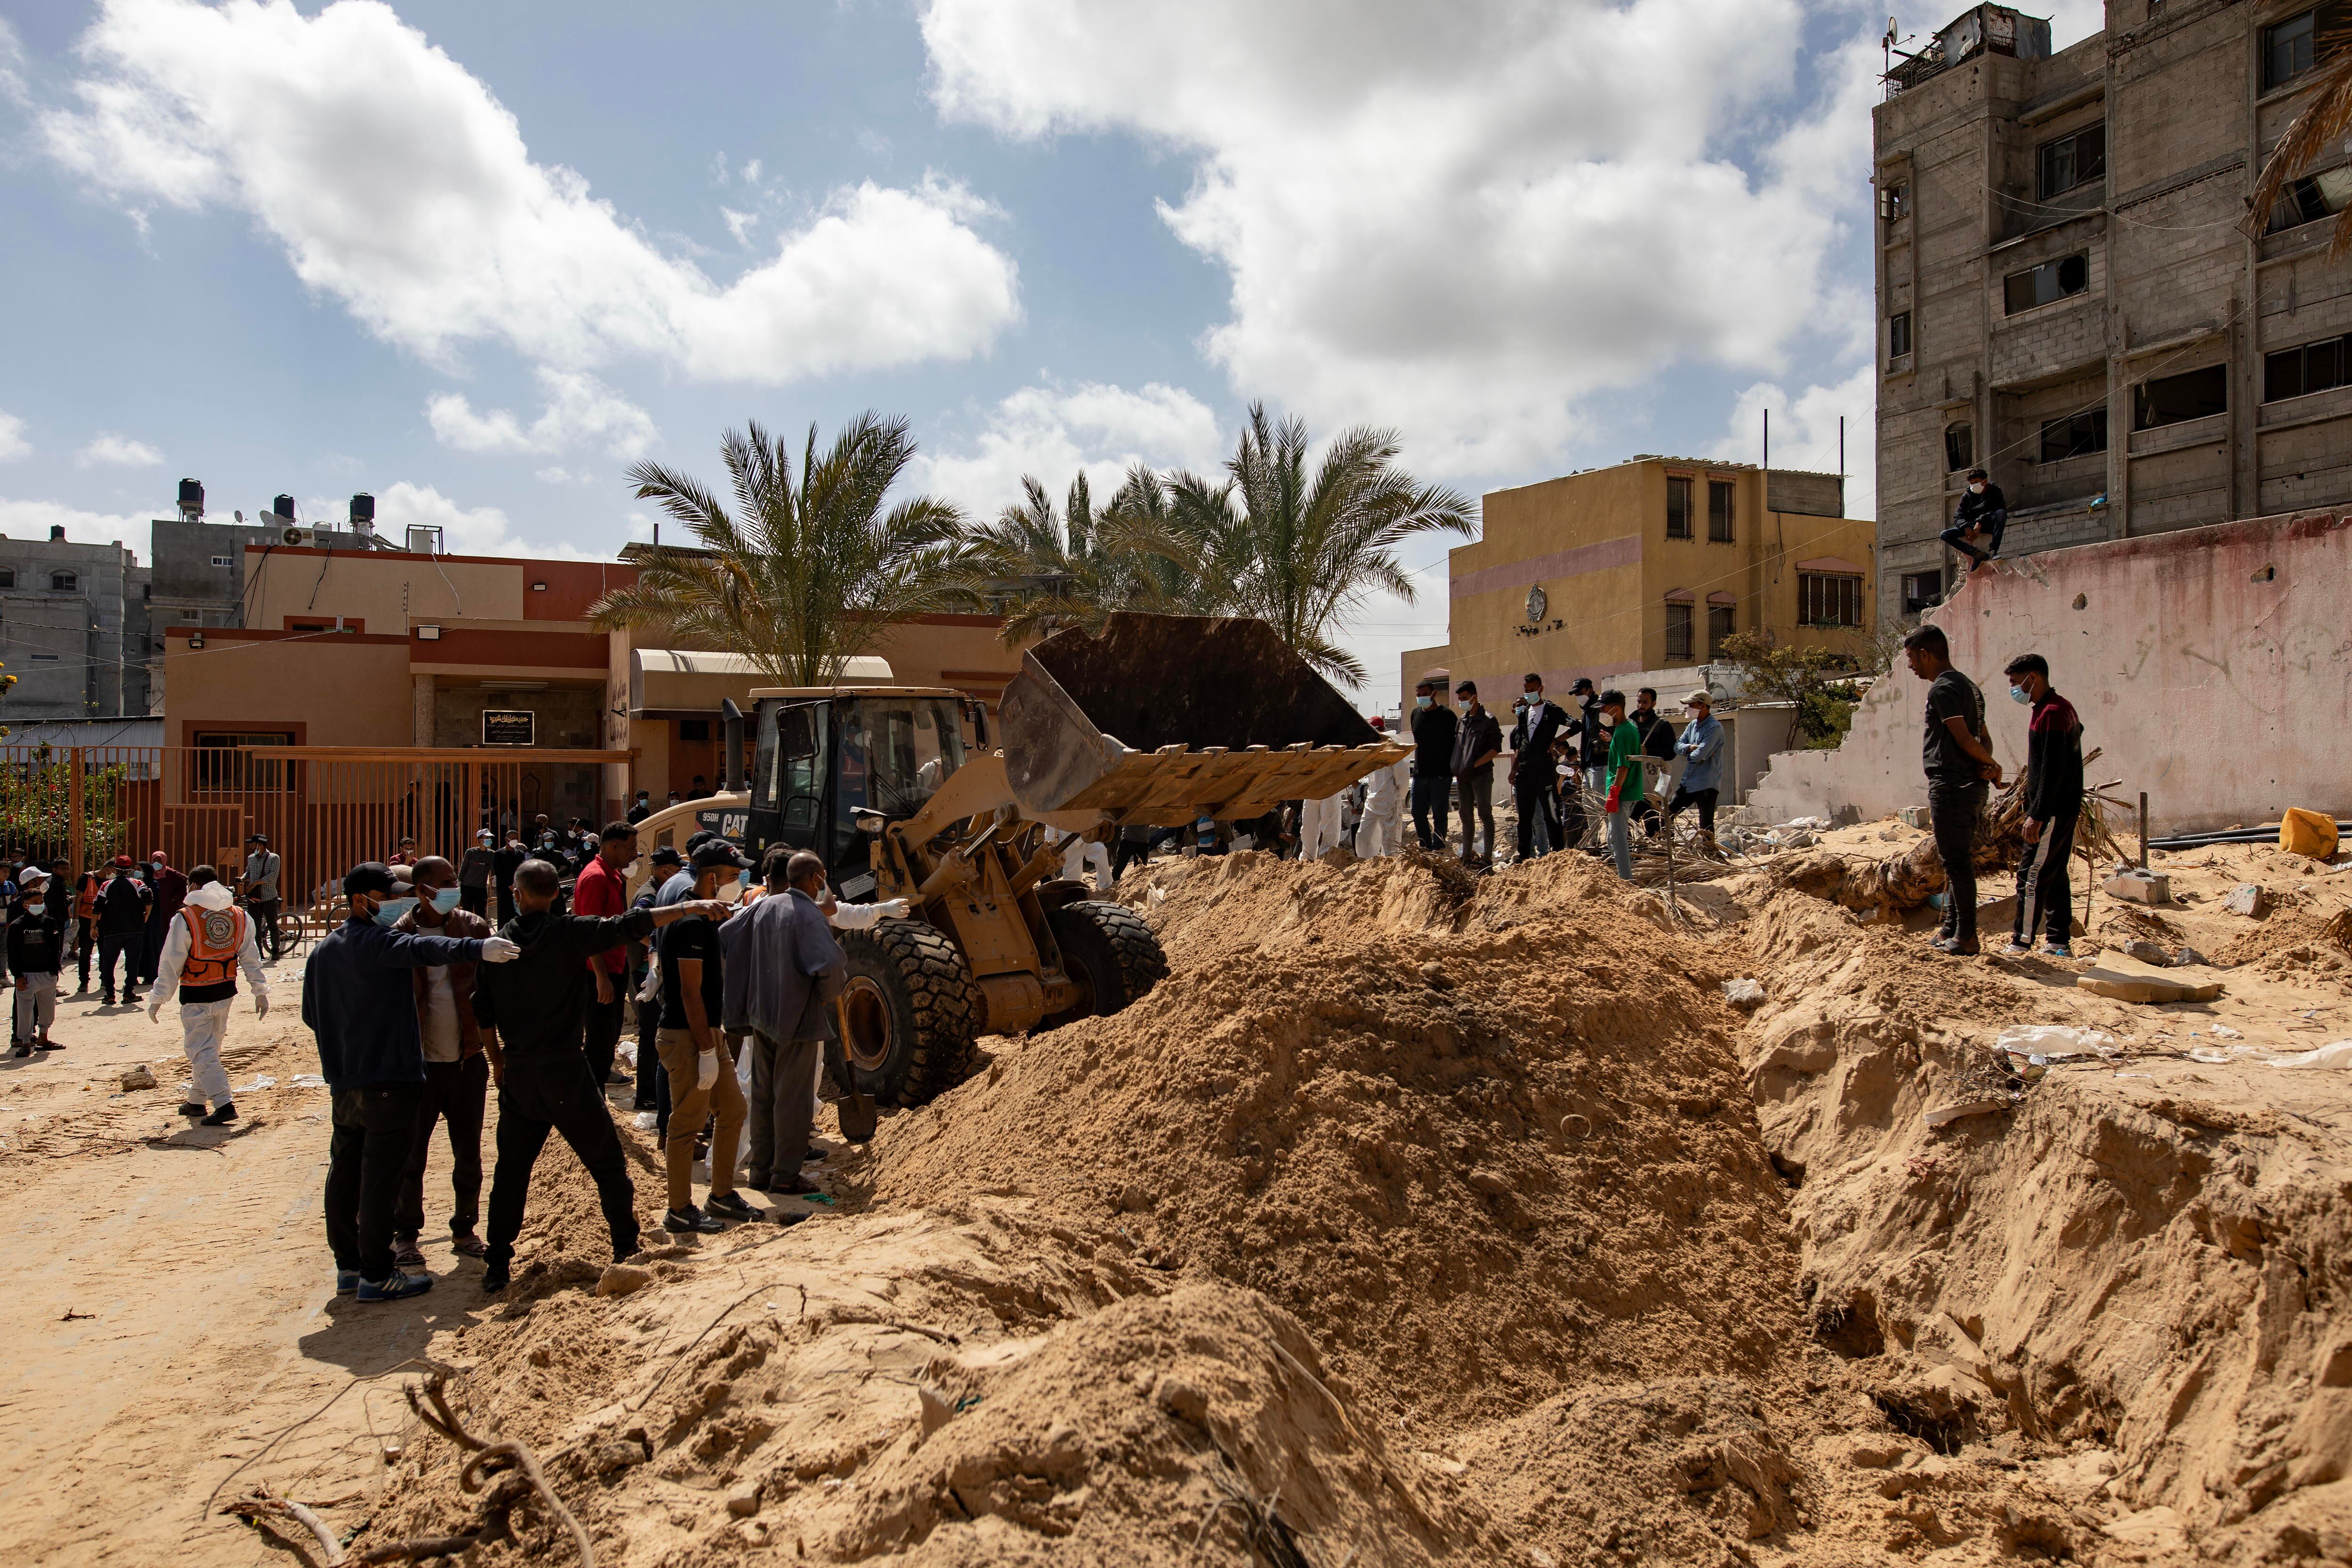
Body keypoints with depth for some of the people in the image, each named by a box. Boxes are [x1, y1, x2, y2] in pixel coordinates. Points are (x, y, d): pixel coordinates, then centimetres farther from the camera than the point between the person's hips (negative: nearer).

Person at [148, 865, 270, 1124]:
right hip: (226, 992, 6)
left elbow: (170, 964, -8)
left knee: (201, 1051, -1)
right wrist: (260, 991, 12)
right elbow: (251, 958, 7)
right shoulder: (240, 916, 4)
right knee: (210, 1047, 19)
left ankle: (224, 1104, -10)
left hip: (196, 997, -6)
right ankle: (196, 1101, 30)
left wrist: (158, 999, -1)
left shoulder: (185, 918, -11)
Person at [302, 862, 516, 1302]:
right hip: (388, 1079, -9)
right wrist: (477, 949, -49)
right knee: (381, 1177, -4)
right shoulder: (375, 941, -14)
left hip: (343, 1084, 9)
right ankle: (377, 1274, 0)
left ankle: (348, 1265, 24)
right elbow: (420, 949, -35)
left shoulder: (323, 952, 14)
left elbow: (311, 1015, 22)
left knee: (345, 1172, 14)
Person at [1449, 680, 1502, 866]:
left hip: (1481, 774, -7)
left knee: (1485, 814, -5)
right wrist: (1455, 768, 7)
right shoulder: (1461, 720, 14)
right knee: (1465, 816, 11)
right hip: (1462, 776, 7)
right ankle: (1466, 856, 18)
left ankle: (1488, 856, -4)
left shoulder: (1488, 720, -6)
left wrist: (1474, 765, -17)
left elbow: (1496, 749, -11)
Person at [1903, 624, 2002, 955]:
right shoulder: (1967, 686, 19)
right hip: (1971, 786, 10)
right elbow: (1984, 737, 14)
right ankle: (1951, 928, 24)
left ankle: (1966, 936, -1)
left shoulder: (1942, 688, -13)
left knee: (1957, 862, -5)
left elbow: (1964, 738, -19)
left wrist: (1990, 764, -3)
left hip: (1951, 786, -10)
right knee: (1958, 861, 16)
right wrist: (1988, 764, -5)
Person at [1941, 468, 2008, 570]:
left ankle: (1993, 550, -39)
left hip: (1989, 524, -3)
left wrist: (1981, 521, -26)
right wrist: (1966, 527, -22)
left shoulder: (1994, 491, 5)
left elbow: (1999, 509, -13)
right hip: (1971, 527, 3)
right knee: (1944, 535, -20)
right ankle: (1977, 554, -34)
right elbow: (1958, 516, 1)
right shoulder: (1968, 496, 11)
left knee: (2002, 513, -35)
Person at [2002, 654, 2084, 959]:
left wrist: (2037, 815, -22)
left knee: (2032, 875, -7)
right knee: (2055, 875, 13)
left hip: (2052, 812, -10)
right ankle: (2061, 943, 18)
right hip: (2066, 809, 10)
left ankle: (2021, 945, -5)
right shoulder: (2062, 709, 15)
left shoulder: (2051, 714, -18)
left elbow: (2052, 770, -22)